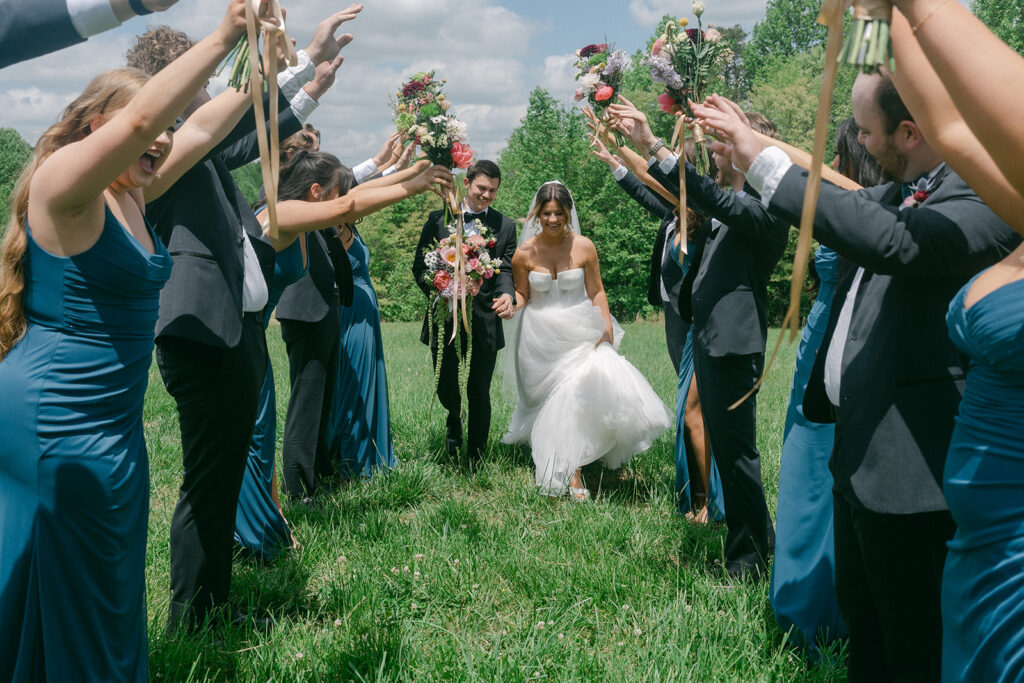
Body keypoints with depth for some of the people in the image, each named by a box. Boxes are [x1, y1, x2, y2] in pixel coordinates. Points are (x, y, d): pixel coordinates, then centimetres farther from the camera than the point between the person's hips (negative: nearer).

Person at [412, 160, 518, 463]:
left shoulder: (505, 226, 6)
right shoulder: (438, 219, 4)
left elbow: (506, 269, -1)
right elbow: (420, 265, 3)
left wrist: (506, 294, -23)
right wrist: (437, 292, -16)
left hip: (484, 324, 0)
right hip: (445, 321, 0)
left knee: (479, 395, 5)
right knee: (446, 389, 9)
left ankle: (476, 459, 20)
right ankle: (454, 422, 44)